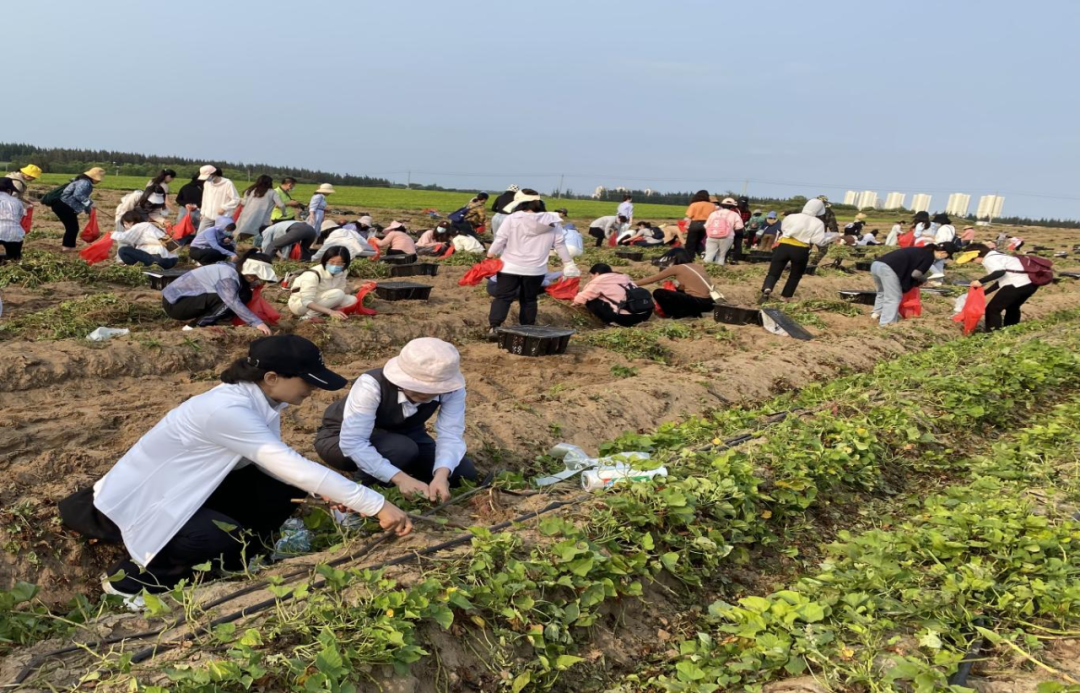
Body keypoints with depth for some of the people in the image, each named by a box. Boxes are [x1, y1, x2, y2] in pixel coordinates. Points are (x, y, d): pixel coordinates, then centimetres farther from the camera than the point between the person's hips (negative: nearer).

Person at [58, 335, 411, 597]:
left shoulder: (258, 398, -8)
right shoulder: (228, 410, -35)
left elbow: (282, 465, -2)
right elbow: (294, 466, -38)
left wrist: (328, 490, -19)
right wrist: (376, 504, -37)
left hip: (189, 488, 8)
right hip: (140, 500, -8)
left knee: (285, 489, -6)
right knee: (227, 543, -29)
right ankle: (136, 575, -4)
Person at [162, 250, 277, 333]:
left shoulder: (233, 269, 1)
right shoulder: (228, 276, -26)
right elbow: (234, 303, -36)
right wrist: (257, 322, -39)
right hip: (175, 302, -9)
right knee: (226, 302, -26)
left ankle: (200, 320, 3)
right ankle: (195, 326, -14)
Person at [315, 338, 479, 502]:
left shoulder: (452, 389, -26)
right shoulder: (371, 385, -38)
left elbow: (451, 435, -29)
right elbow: (353, 443, -41)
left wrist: (441, 475, -48)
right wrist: (400, 478, -50)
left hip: (402, 435, 5)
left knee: (464, 474, -10)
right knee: (401, 449, -37)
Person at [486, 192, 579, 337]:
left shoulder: (512, 219, -9)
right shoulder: (551, 222, 0)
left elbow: (499, 240, -7)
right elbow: (560, 244, 6)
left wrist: (490, 256, 8)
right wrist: (568, 263, 15)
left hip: (510, 266, -2)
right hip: (536, 269, 3)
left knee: (502, 297, 3)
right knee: (529, 299, 16)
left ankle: (494, 327, -10)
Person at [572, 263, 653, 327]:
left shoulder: (599, 280, 5)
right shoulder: (624, 277, 25)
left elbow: (580, 299, 8)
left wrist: (576, 302, 33)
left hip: (625, 318, -7)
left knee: (590, 301, 7)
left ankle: (612, 321, 0)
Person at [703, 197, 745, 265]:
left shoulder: (713, 213, 20)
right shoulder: (734, 215, 9)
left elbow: (706, 226, 17)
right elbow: (739, 228, 1)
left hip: (711, 237, 3)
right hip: (726, 238, -2)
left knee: (709, 256, 3)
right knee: (721, 256, 6)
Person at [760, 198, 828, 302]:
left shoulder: (791, 217, 5)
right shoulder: (818, 223, -2)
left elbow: (782, 229, 16)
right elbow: (818, 241, -9)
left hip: (783, 246, 1)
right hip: (801, 250, -1)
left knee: (774, 272, 4)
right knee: (795, 275, 20)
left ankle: (767, 289, -22)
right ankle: (786, 296, 17)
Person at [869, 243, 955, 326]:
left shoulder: (922, 250, 28)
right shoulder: (929, 256, 4)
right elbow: (916, 273, -4)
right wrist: (924, 280, 16)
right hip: (887, 268, -8)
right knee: (893, 297, 4)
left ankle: (877, 313, 31)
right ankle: (887, 323, 4)